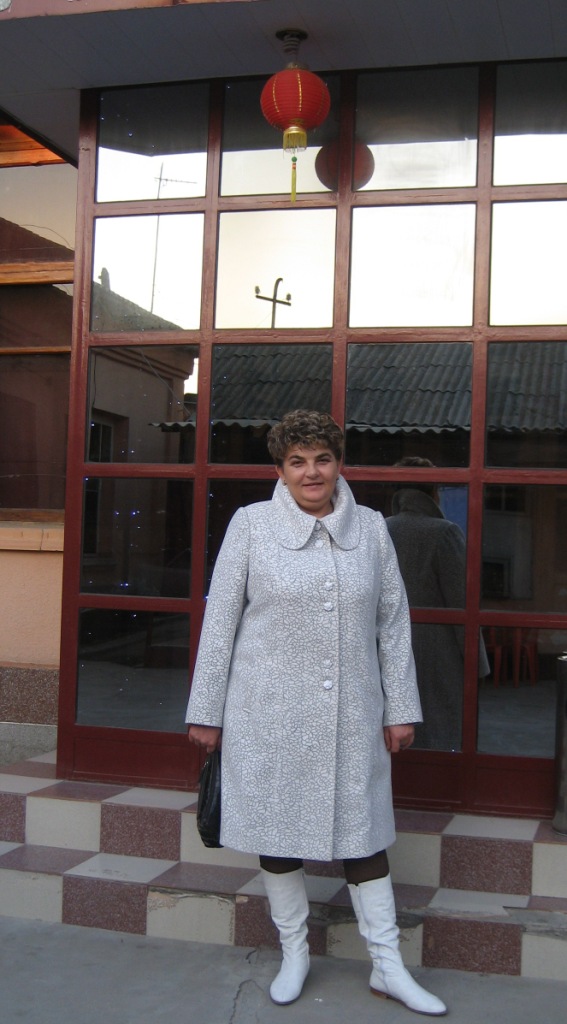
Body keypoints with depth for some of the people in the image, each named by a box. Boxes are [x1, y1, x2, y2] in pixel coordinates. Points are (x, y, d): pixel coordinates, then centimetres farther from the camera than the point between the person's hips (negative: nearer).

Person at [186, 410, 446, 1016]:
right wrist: (206, 711, -2)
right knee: (277, 831, 9)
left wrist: (400, 709, 6)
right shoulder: (250, 524, -3)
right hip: (269, 714, -1)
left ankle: (388, 966, 20)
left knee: (363, 832, 7)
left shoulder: (370, 528, 4)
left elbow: (393, 621, 8)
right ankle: (294, 953, 29)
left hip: (352, 715, 2)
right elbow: (220, 619, -2)